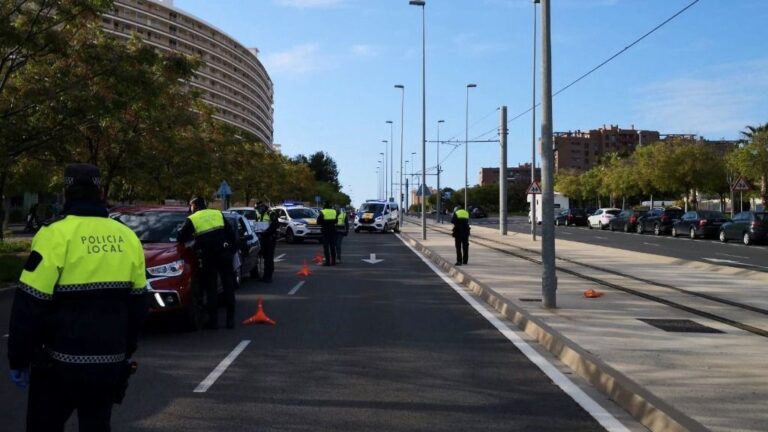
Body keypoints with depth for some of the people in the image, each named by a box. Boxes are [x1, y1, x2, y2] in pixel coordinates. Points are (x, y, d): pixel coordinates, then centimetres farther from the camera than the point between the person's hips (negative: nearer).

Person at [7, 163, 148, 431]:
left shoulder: (55, 234, -11)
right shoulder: (128, 238, 5)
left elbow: (30, 304, -12)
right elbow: (138, 305, 11)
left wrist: (18, 359, -1)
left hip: (61, 362, -4)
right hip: (110, 362, 4)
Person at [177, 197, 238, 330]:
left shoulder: (192, 219, 4)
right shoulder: (218, 213, 13)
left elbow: (180, 238, 5)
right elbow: (231, 233, 11)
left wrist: (194, 236, 23)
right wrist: (232, 250, 17)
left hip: (208, 257, -2)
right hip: (224, 253, 3)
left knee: (211, 289, 7)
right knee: (228, 286, 10)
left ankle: (213, 321, 8)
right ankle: (231, 319, 13)